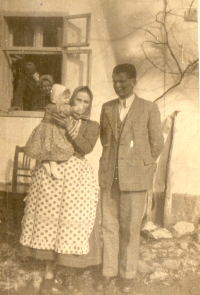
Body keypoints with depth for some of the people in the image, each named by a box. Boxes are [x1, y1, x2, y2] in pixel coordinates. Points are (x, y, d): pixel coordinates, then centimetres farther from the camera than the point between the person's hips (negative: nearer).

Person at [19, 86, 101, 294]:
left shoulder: (91, 126, 11)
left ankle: (70, 272, 14)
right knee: (48, 219, 0)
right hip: (50, 173, 1)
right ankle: (49, 273, 14)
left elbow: (86, 147, -7)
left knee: (73, 222, -4)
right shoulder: (56, 120, 15)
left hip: (76, 176, -1)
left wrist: (70, 128, -17)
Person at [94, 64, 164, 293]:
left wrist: (141, 165, 6)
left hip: (134, 177, -3)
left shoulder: (149, 109, 0)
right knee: (109, 224, 7)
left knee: (130, 227, 3)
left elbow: (157, 143, 4)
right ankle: (108, 271, 21)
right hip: (109, 175, 3)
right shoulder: (107, 108, 12)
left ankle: (127, 274, 19)